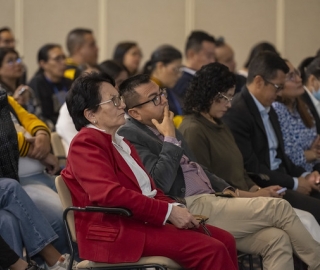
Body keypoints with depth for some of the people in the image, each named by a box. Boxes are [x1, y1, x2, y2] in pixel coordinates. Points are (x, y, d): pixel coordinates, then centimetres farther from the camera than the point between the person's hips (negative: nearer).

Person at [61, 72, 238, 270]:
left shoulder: (119, 142, 22)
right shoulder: (85, 144, -9)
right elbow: (109, 194, -24)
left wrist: (177, 210, -4)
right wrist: (169, 211, -22)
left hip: (144, 221, 10)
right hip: (116, 233, -10)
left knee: (224, 239, -4)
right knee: (210, 250, -20)